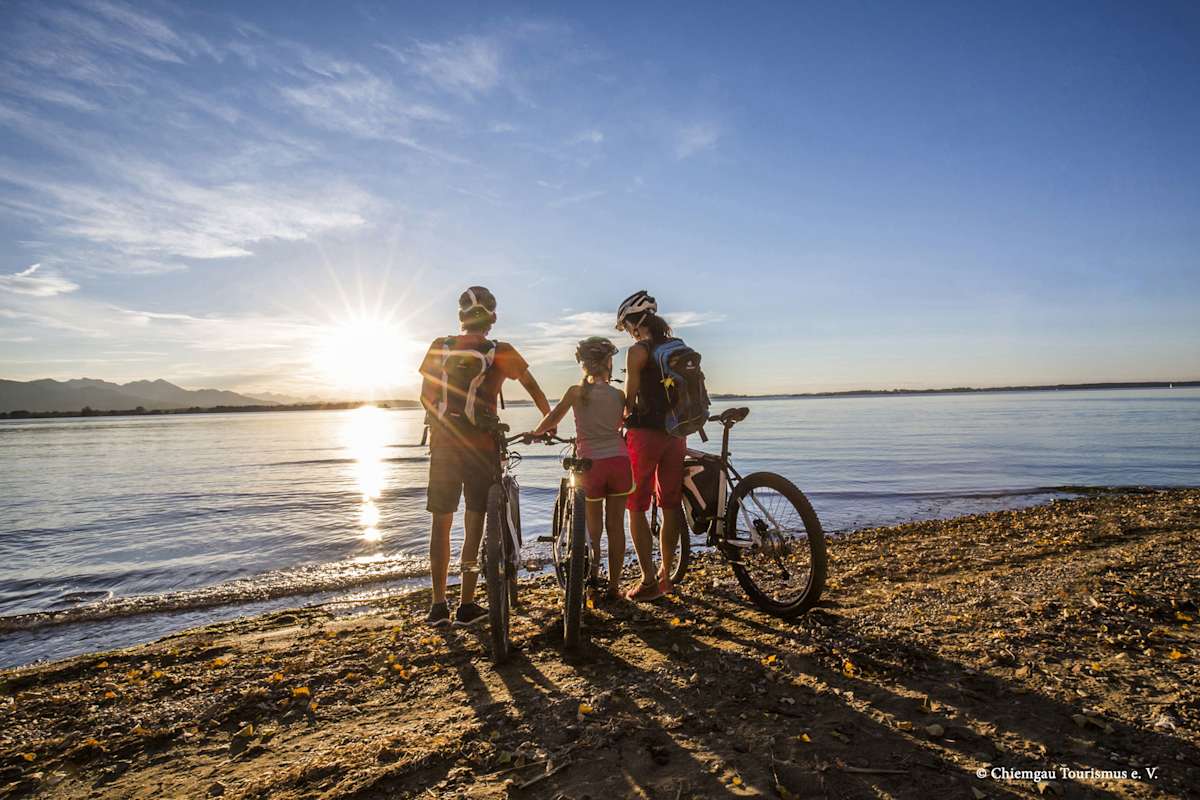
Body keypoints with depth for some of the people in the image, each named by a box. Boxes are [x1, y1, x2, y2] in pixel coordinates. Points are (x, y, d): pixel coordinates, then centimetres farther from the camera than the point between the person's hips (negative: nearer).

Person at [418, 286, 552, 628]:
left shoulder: (439, 347, 2)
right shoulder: (501, 353, -4)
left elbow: (425, 397, 6)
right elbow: (535, 391, 4)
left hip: (443, 444, 2)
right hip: (481, 446, -2)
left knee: (441, 522, 11)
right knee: (474, 524, 7)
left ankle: (438, 605, 16)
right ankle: (466, 606, 11)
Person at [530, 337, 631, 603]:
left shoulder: (576, 391, 0)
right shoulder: (619, 394, 6)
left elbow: (553, 418, 2)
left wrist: (535, 433, 20)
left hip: (591, 464, -1)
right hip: (619, 461, 1)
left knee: (593, 527, 16)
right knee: (615, 526, 9)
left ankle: (593, 577, 14)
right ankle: (613, 587, 14)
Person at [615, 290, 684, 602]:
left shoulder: (638, 351, -9)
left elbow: (630, 396, -9)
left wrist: (619, 422, 6)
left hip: (645, 433, -7)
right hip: (676, 433, 7)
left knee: (636, 508, 3)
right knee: (671, 506, 12)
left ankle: (649, 582, 2)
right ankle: (666, 576, 22)